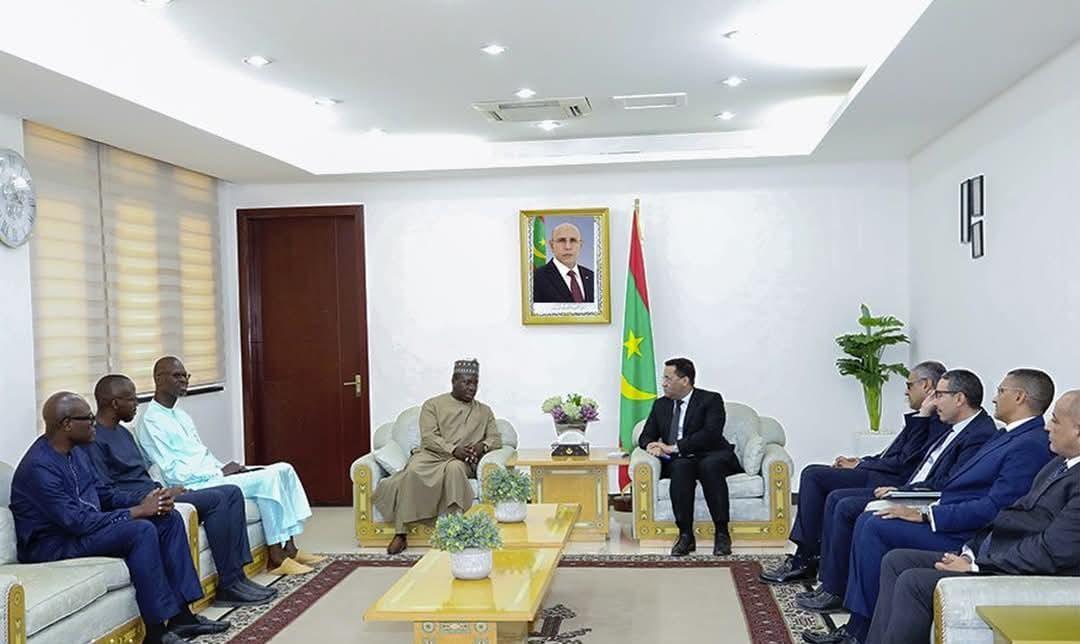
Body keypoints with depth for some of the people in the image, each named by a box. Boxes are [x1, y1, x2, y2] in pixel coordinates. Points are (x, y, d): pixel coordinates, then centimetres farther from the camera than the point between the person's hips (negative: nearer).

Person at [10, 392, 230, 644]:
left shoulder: (75, 453, 7)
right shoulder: (39, 467, -23)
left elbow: (104, 493, 14)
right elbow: (77, 522, -27)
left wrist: (146, 501, -5)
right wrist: (137, 511, -22)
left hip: (83, 526, 10)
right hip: (52, 545, -10)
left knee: (169, 518, -3)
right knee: (141, 531, -30)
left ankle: (180, 614, -4)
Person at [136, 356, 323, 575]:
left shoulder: (181, 415, 20)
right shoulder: (151, 422, -10)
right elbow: (172, 473, -17)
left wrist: (226, 467, 3)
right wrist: (221, 472, -15)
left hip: (213, 474, 9)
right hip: (195, 487, -9)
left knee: (284, 470, -5)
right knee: (267, 479, -25)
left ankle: (289, 548, -5)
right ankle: (275, 557, -16)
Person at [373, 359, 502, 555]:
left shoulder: (484, 411, 19)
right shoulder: (433, 404, 10)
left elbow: (496, 439, 12)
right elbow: (429, 437, -2)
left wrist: (483, 446, -12)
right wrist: (453, 449, -19)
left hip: (462, 462, 1)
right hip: (431, 454, -1)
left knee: (454, 468, -37)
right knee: (413, 471, -34)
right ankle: (400, 533, -29)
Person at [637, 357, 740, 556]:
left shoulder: (711, 400, -1)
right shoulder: (661, 404, 16)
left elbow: (711, 434, -16)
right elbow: (645, 436, 16)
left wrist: (675, 447, -21)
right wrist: (651, 445, -10)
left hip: (711, 458, -3)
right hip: (678, 462, 3)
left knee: (710, 465, -37)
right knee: (681, 466, -33)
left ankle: (722, 534, -30)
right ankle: (685, 535, -32)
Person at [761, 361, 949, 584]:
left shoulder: (936, 420, -13)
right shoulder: (924, 417, 17)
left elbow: (905, 464, -18)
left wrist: (860, 465, -10)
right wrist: (860, 461, 6)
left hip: (890, 482, -10)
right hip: (883, 476, 10)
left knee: (814, 476, -14)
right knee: (812, 473, 5)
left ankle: (806, 561, -6)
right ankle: (804, 556, 3)